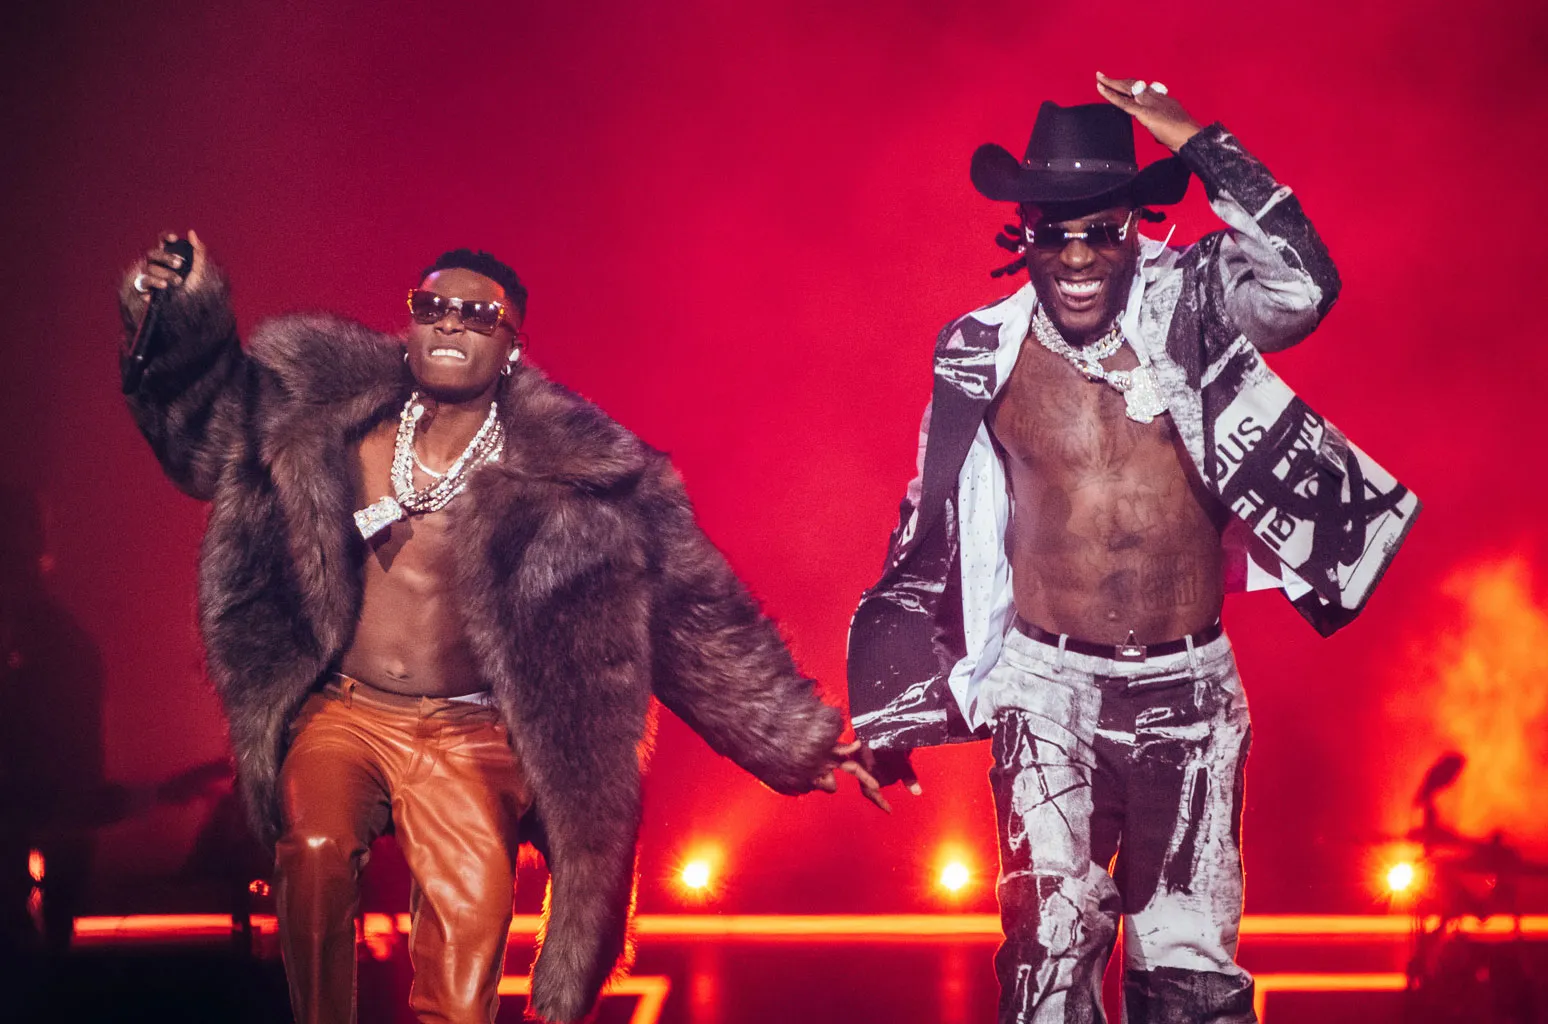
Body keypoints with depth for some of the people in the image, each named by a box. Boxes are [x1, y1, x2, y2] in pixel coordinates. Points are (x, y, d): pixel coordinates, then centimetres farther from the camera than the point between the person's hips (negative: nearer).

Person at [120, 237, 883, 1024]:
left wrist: (795, 737, 1)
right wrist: (187, 317, -2)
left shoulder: (563, 478, -8)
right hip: (343, 712, 1)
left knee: (475, 912, -25)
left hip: (468, 737, -1)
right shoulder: (341, 415, -2)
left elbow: (688, 606, -2)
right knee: (317, 848, -28)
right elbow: (210, 432, 15)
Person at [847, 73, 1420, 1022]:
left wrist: (1200, 143, -22)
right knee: (1052, 941, -12)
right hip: (1050, 691, 0)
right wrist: (895, 704, 11)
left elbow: (1302, 289, -26)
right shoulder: (984, 354, -1)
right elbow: (932, 532, 8)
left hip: (1190, 693, 1)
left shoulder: (1185, 305, -4)